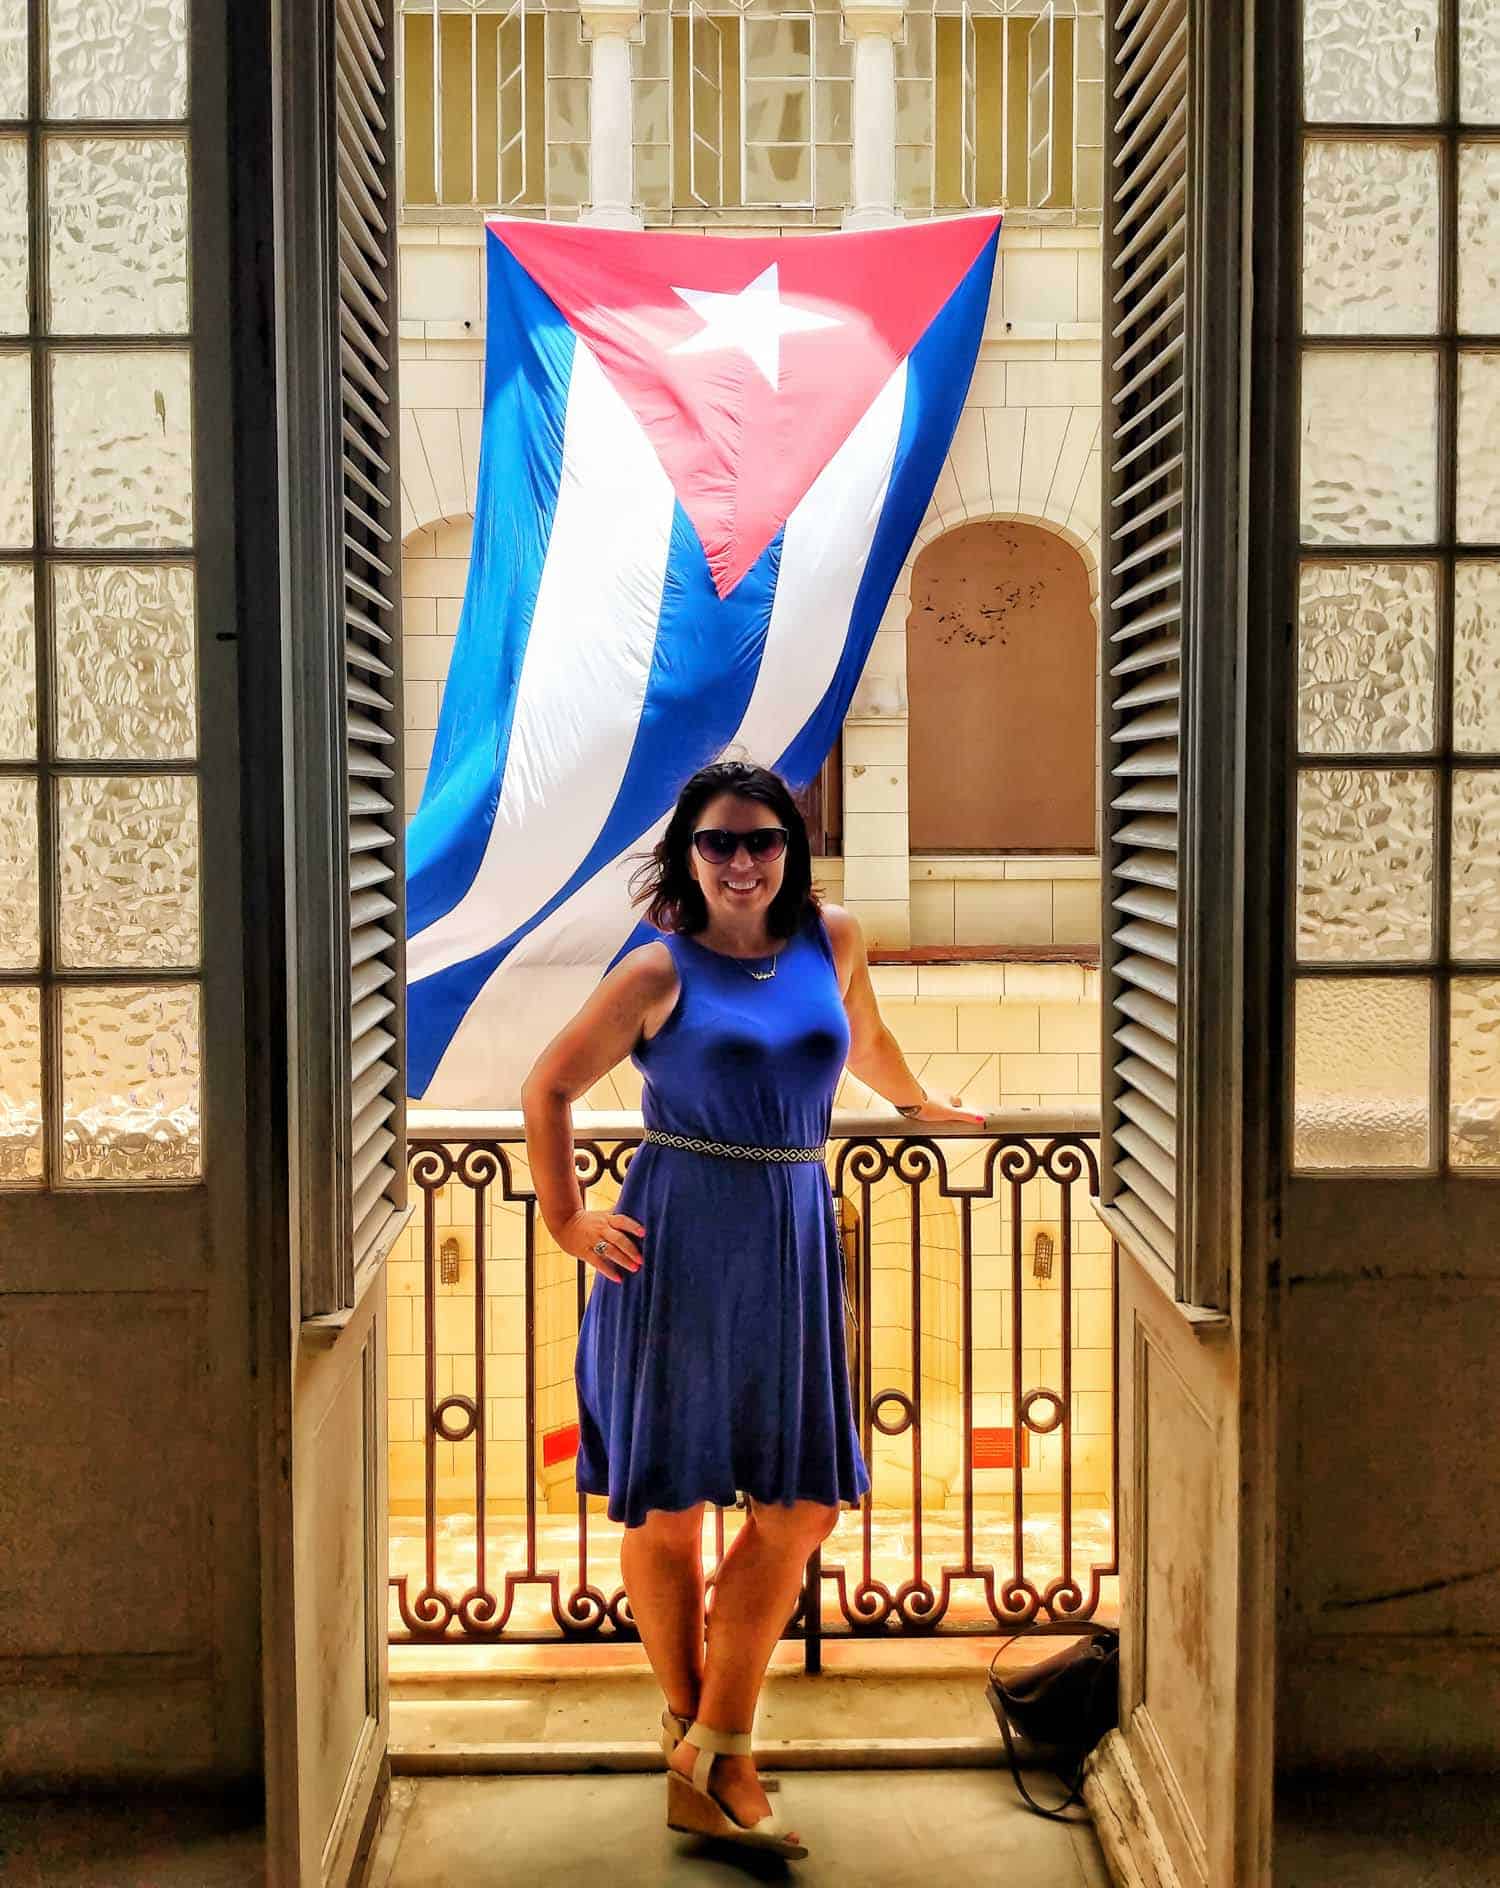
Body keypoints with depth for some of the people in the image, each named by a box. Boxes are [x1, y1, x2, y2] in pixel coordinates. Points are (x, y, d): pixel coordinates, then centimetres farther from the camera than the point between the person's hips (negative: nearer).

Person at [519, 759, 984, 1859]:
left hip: (794, 1242, 4)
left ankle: (716, 1760, 12)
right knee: (667, 1508, 5)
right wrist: (565, 1221, 1)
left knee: (802, 1507, 1)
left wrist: (919, 1105, 42)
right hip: (678, 1242, -4)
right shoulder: (661, 972, -5)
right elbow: (550, 1087, 2)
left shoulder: (832, 941, 6)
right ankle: (688, 1720, 26)